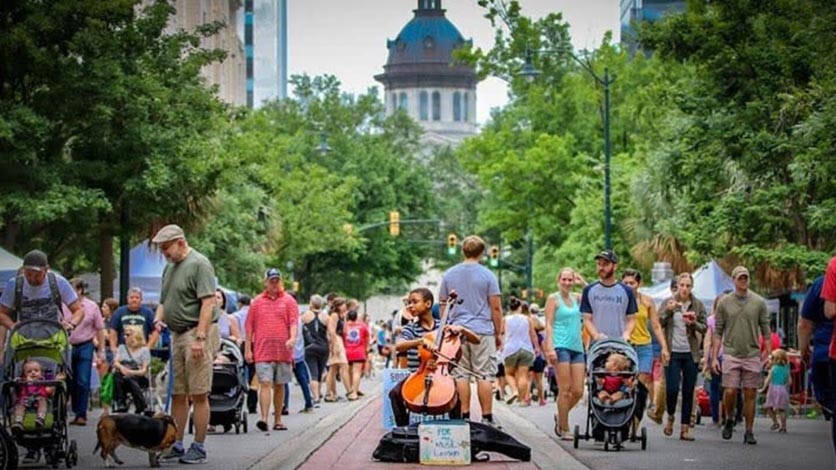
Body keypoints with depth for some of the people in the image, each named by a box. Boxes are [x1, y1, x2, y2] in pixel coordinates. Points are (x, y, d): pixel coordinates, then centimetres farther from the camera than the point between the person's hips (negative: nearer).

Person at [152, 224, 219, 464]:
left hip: (197, 333, -9)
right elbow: (164, 301, 27)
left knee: (199, 395, -6)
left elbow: (207, 303, -17)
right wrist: (158, 319, 6)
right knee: (178, 394, 10)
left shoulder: (199, 264, -10)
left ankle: (199, 448, -2)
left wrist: (200, 338, -22)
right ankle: (176, 445, 15)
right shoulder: (169, 267, 17)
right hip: (177, 335, 9)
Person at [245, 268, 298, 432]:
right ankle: (264, 418, -20)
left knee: (279, 386, 8)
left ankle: (278, 420, 16)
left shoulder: (289, 301, 7)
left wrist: (292, 338, -21)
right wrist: (248, 349, 5)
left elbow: (294, 322, -2)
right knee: (265, 383, -11)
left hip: (283, 351, 1)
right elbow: (250, 326, 10)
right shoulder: (257, 302, 9)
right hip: (263, 351, -1)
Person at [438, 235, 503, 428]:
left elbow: (443, 304, 13)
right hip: (482, 331, -3)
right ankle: (487, 417, 0)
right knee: (485, 375, 0)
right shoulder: (487, 275, -3)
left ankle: (464, 416, 5)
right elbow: (496, 307, -3)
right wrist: (499, 333, 5)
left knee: (460, 375, 5)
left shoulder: (449, 275, 7)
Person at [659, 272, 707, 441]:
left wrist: (693, 324, -13)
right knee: (672, 388, -10)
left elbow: (704, 328, 7)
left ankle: (685, 427, 7)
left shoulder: (698, 305, 6)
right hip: (673, 352, -1)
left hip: (690, 353, 1)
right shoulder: (668, 302, 4)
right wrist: (668, 311, -16)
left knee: (688, 392, 2)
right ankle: (670, 417, 18)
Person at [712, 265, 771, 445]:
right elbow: (718, 332, 6)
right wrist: (714, 357, 1)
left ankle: (749, 432, 7)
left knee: (750, 395, 1)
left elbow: (766, 330, 6)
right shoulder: (724, 303, 4)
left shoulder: (759, 302, 4)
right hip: (731, 354, 0)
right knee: (730, 391, -8)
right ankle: (729, 420, 19)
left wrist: (769, 354, -1)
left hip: (752, 355, 0)